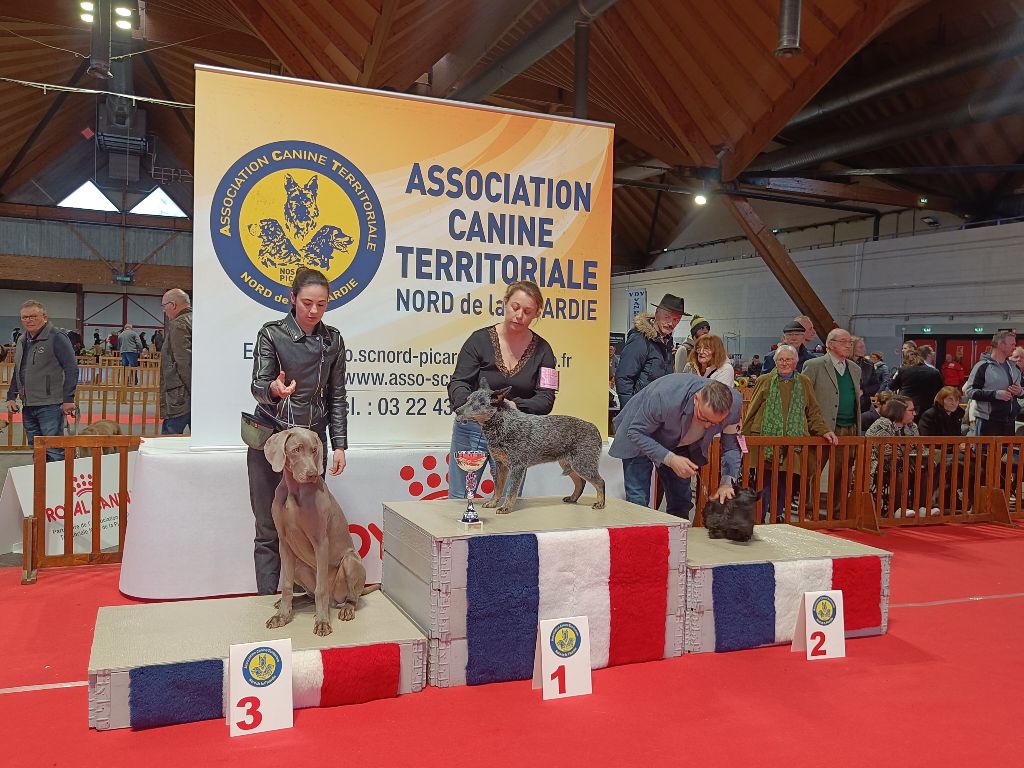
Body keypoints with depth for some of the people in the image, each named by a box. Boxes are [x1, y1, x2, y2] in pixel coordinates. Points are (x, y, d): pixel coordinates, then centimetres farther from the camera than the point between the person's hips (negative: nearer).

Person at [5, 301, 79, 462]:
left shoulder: (57, 338, -9)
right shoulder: (22, 340, 15)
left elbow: (71, 369, -13)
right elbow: (17, 372, 25)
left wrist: (68, 399, -17)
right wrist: (11, 396, 17)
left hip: (50, 406, -8)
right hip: (28, 406, 8)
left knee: (54, 452, -6)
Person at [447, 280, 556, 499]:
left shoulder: (542, 350, -1)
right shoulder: (480, 339, -7)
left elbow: (546, 399, -8)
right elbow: (458, 383, -11)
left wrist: (515, 406, -27)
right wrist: (469, 405, -33)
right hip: (472, 430, -1)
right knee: (459, 500, 6)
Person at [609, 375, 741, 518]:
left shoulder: (734, 404, -26)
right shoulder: (665, 398, -42)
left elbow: (731, 445, -11)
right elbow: (636, 432, -29)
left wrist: (726, 483, -25)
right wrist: (669, 459, -40)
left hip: (680, 445, 5)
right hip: (641, 439, -4)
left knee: (681, 501, 5)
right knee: (637, 501, -14)